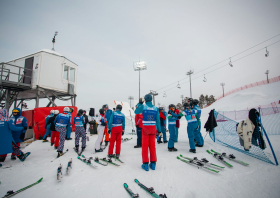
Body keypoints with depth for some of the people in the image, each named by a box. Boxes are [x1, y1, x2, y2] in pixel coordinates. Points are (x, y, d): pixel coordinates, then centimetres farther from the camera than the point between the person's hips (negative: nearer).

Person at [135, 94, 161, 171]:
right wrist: (159, 130, 9)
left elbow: (136, 112, 9)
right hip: (153, 128, 3)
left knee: (145, 146, 6)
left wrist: (139, 103, 16)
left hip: (145, 128, -3)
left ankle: (145, 164, 9)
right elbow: (158, 120, 2)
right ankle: (153, 163, 18)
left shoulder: (143, 106, -7)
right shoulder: (155, 108, 1)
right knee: (152, 145, 11)